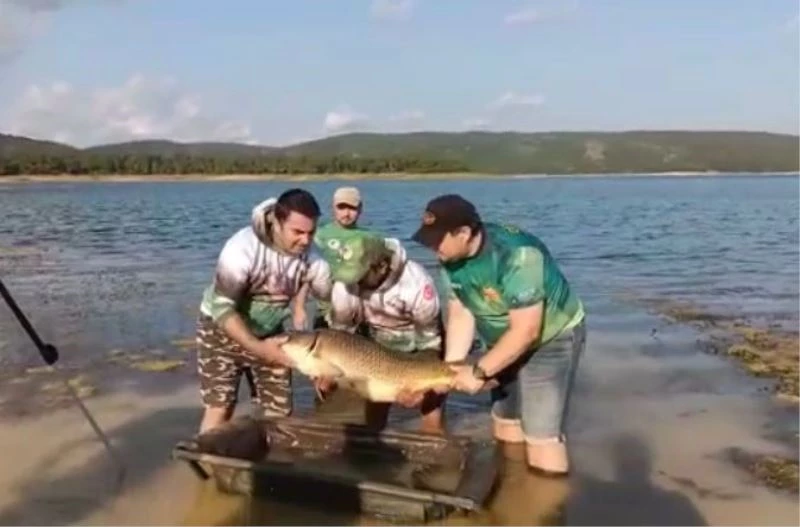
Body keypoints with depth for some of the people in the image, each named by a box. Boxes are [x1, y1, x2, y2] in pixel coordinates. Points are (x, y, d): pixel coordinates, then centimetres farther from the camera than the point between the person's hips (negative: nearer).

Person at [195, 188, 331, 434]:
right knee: (220, 407, -7)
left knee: (280, 411, 3)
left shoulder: (310, 257, -18)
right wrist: (257, 348, -44)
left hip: (269, 333, 4)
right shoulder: (243, 248, -31)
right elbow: (222, 308, -33)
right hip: (222, 328, -4)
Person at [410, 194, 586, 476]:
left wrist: (478, 372, -28)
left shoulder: (516, 256, -36)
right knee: (504, 420, 17)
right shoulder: (452, 258, -13)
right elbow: (460, 314, -6)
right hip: (505, 339, 8)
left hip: (553, 338, -8)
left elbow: (526, 331, -33)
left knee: (541, 433, -12)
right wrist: (451, 368, -16)